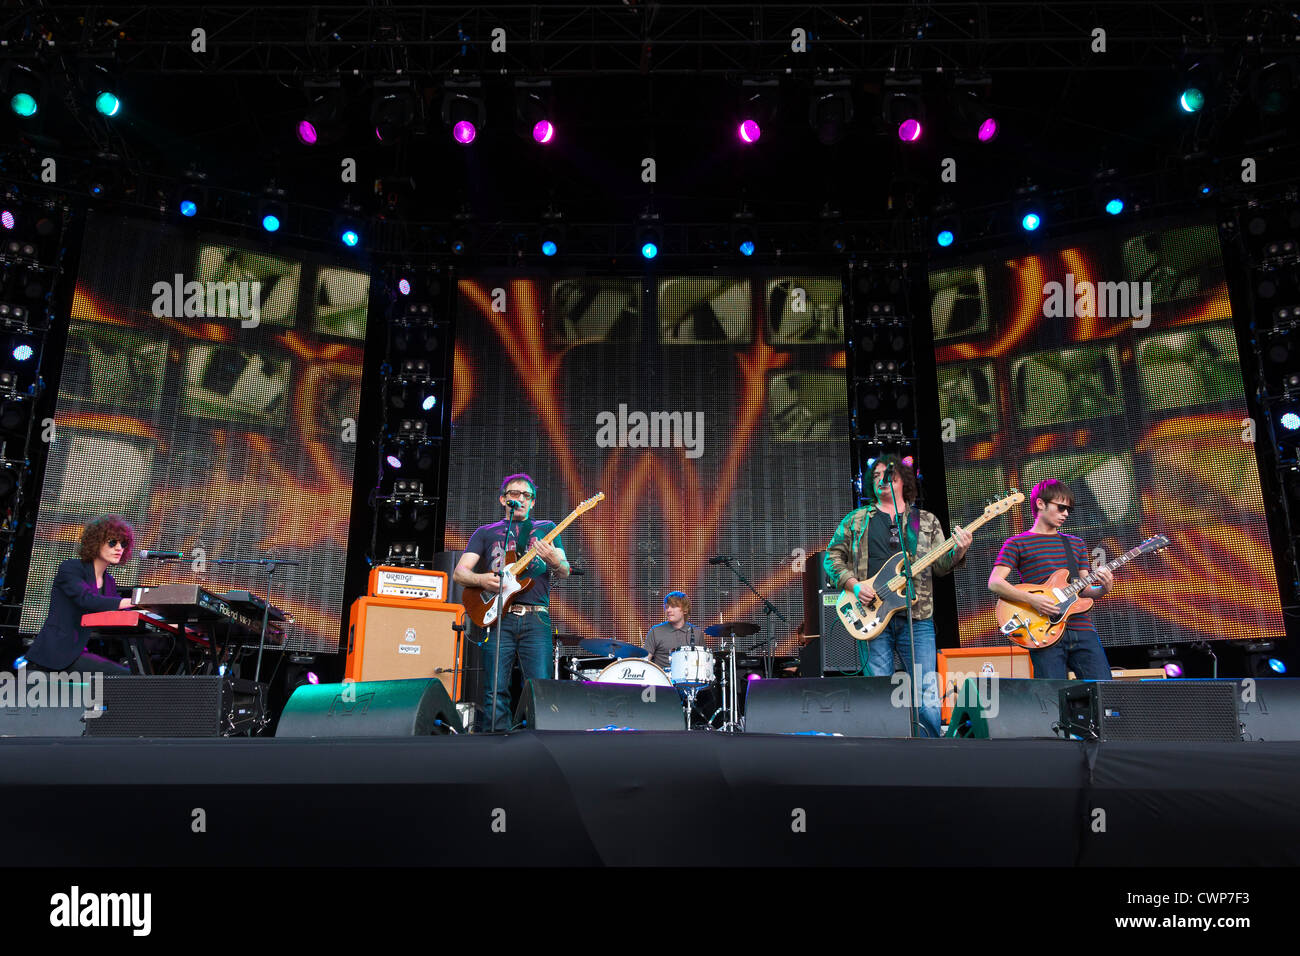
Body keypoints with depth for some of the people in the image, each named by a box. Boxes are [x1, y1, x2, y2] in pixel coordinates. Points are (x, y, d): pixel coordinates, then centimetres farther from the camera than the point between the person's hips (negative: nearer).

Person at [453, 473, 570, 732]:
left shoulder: (546, 528, 19)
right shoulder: (486, 532, 19)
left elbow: (564, 572, 8)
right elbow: (459, 573, 11)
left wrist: (553, 561, -16)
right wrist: (481, 579, -12)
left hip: (536, 619, 0)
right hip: (498, 618, 0)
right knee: (496, 690, -5)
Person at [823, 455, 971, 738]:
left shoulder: (926, 521, 16)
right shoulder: (856, 520, 14)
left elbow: (940, 565, 9)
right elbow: (832, 557, 11)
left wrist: (958, 551, -13)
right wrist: (854, 585, -5)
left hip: (917, 617, 1)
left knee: (928, 695, -4)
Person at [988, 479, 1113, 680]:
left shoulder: (1076, 544, 21)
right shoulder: (1017, 544, 5)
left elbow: (1084, 589, 19)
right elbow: (994, 582, -6)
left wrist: (1102, 590, -3)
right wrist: (1032, 599, -17)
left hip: (1082, 629, 5)